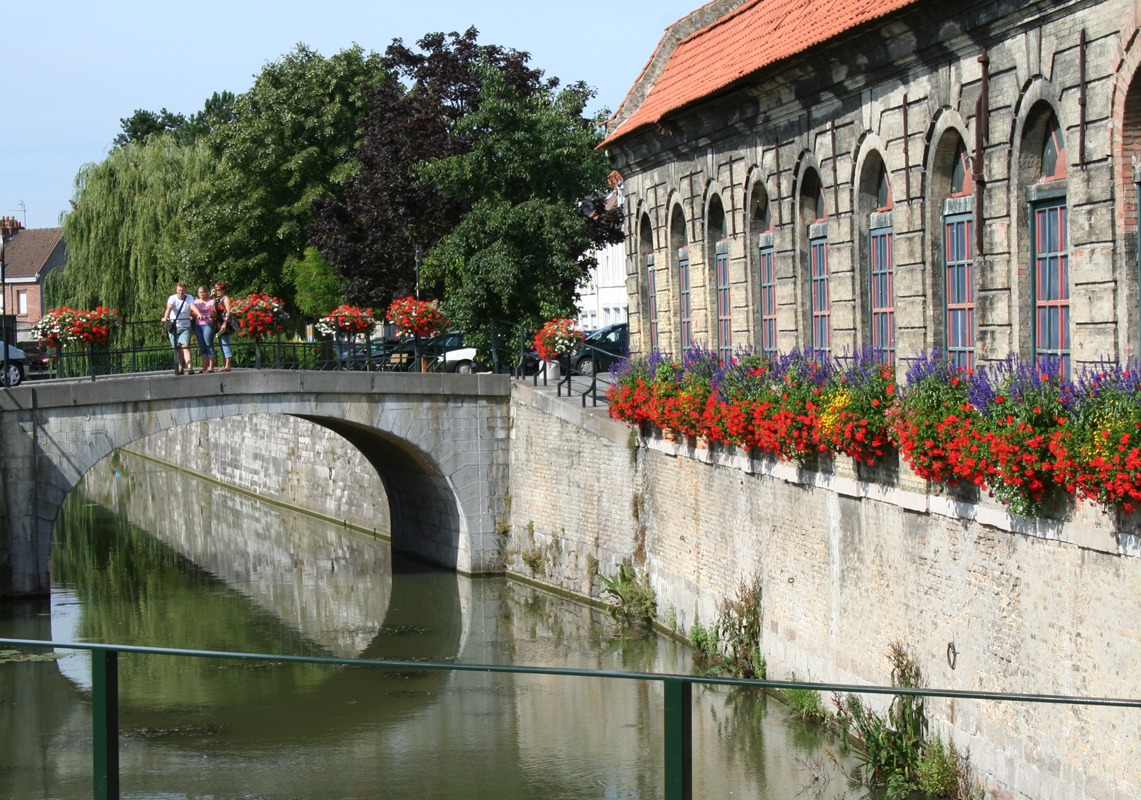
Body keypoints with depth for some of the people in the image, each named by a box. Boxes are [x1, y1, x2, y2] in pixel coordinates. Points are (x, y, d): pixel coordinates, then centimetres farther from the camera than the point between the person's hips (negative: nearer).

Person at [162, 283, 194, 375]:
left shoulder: (189, 298, 1)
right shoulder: (172, 298, -3)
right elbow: (169, 308, -22)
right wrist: (166, 317, -41)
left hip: (185, 326, -1)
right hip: (173, 326, 1)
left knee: (185, 346, -14)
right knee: (177, 348, 6)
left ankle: (189, 367, -23)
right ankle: (180, 368, 15)